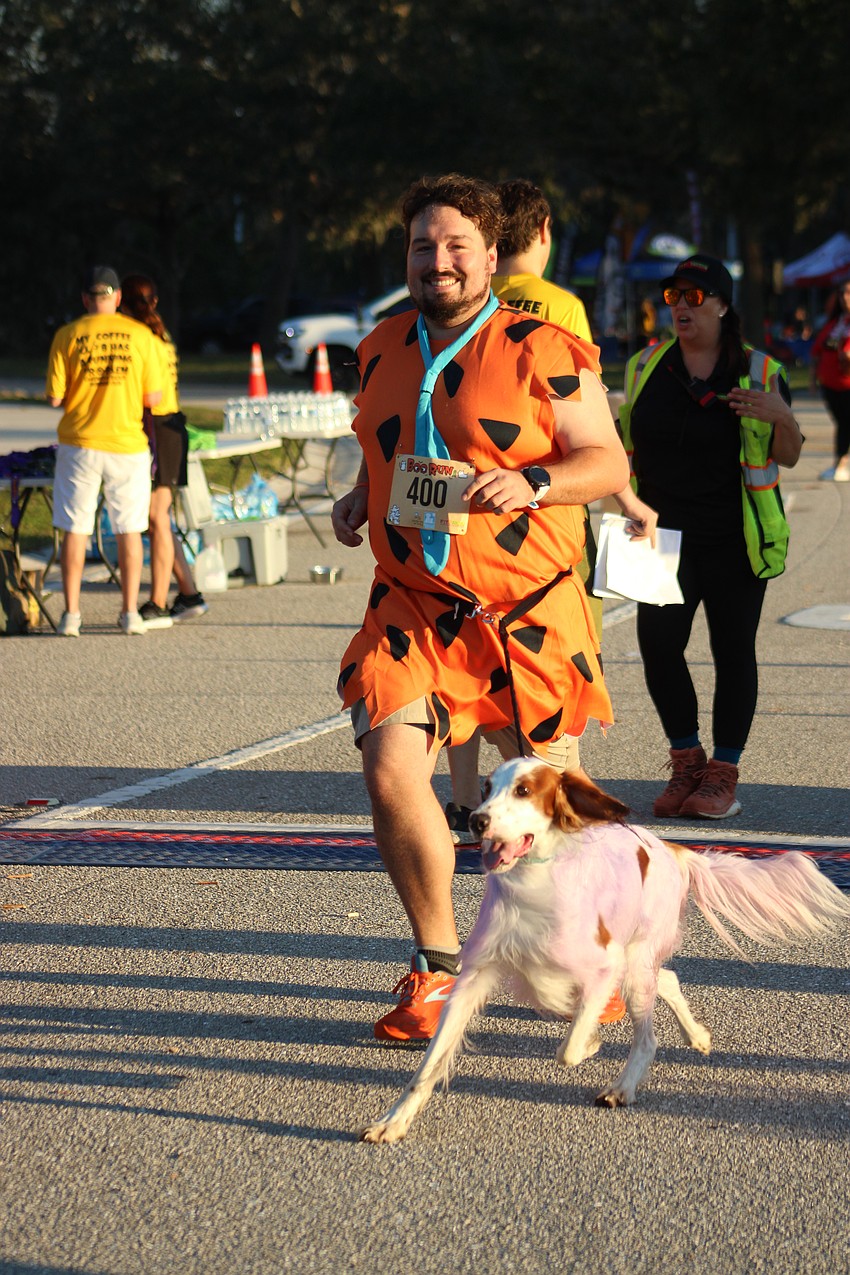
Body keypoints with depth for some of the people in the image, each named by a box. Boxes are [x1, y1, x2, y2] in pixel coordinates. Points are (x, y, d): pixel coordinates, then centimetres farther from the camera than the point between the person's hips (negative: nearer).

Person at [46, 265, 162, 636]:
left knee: (75, 529, 6)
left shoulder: (67, 336, -4)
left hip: (79, 444, 0)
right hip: (127, 444, 0)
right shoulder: (140, 335, -3)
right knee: (129, 529, 9)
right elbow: (153, 397, -1)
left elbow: (55, 398, -6)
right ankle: (130, 613, 10)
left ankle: (71, 614, 6)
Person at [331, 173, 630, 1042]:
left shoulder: (541, 352, -6)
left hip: (527, 613, -3)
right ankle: (436, 964, 4)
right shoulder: (381, 352, 11)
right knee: (389, 770, -14)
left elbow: (607, 460, -6)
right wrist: (361, 497, 7)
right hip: (411, 609, 4)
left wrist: (531, 483, -23)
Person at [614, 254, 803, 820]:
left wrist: (783, 417, -16)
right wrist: (630, 502, 3)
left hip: (735, 539, -2)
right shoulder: (645, 367, 9)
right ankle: (686, 763, 9)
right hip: (666, 534, 2)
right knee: (658, 642, -9)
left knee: (733, 650, 1)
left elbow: (789, 457, 3)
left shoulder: (759, 372, 1)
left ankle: (723, 774, 11)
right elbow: (625, 443, 18)